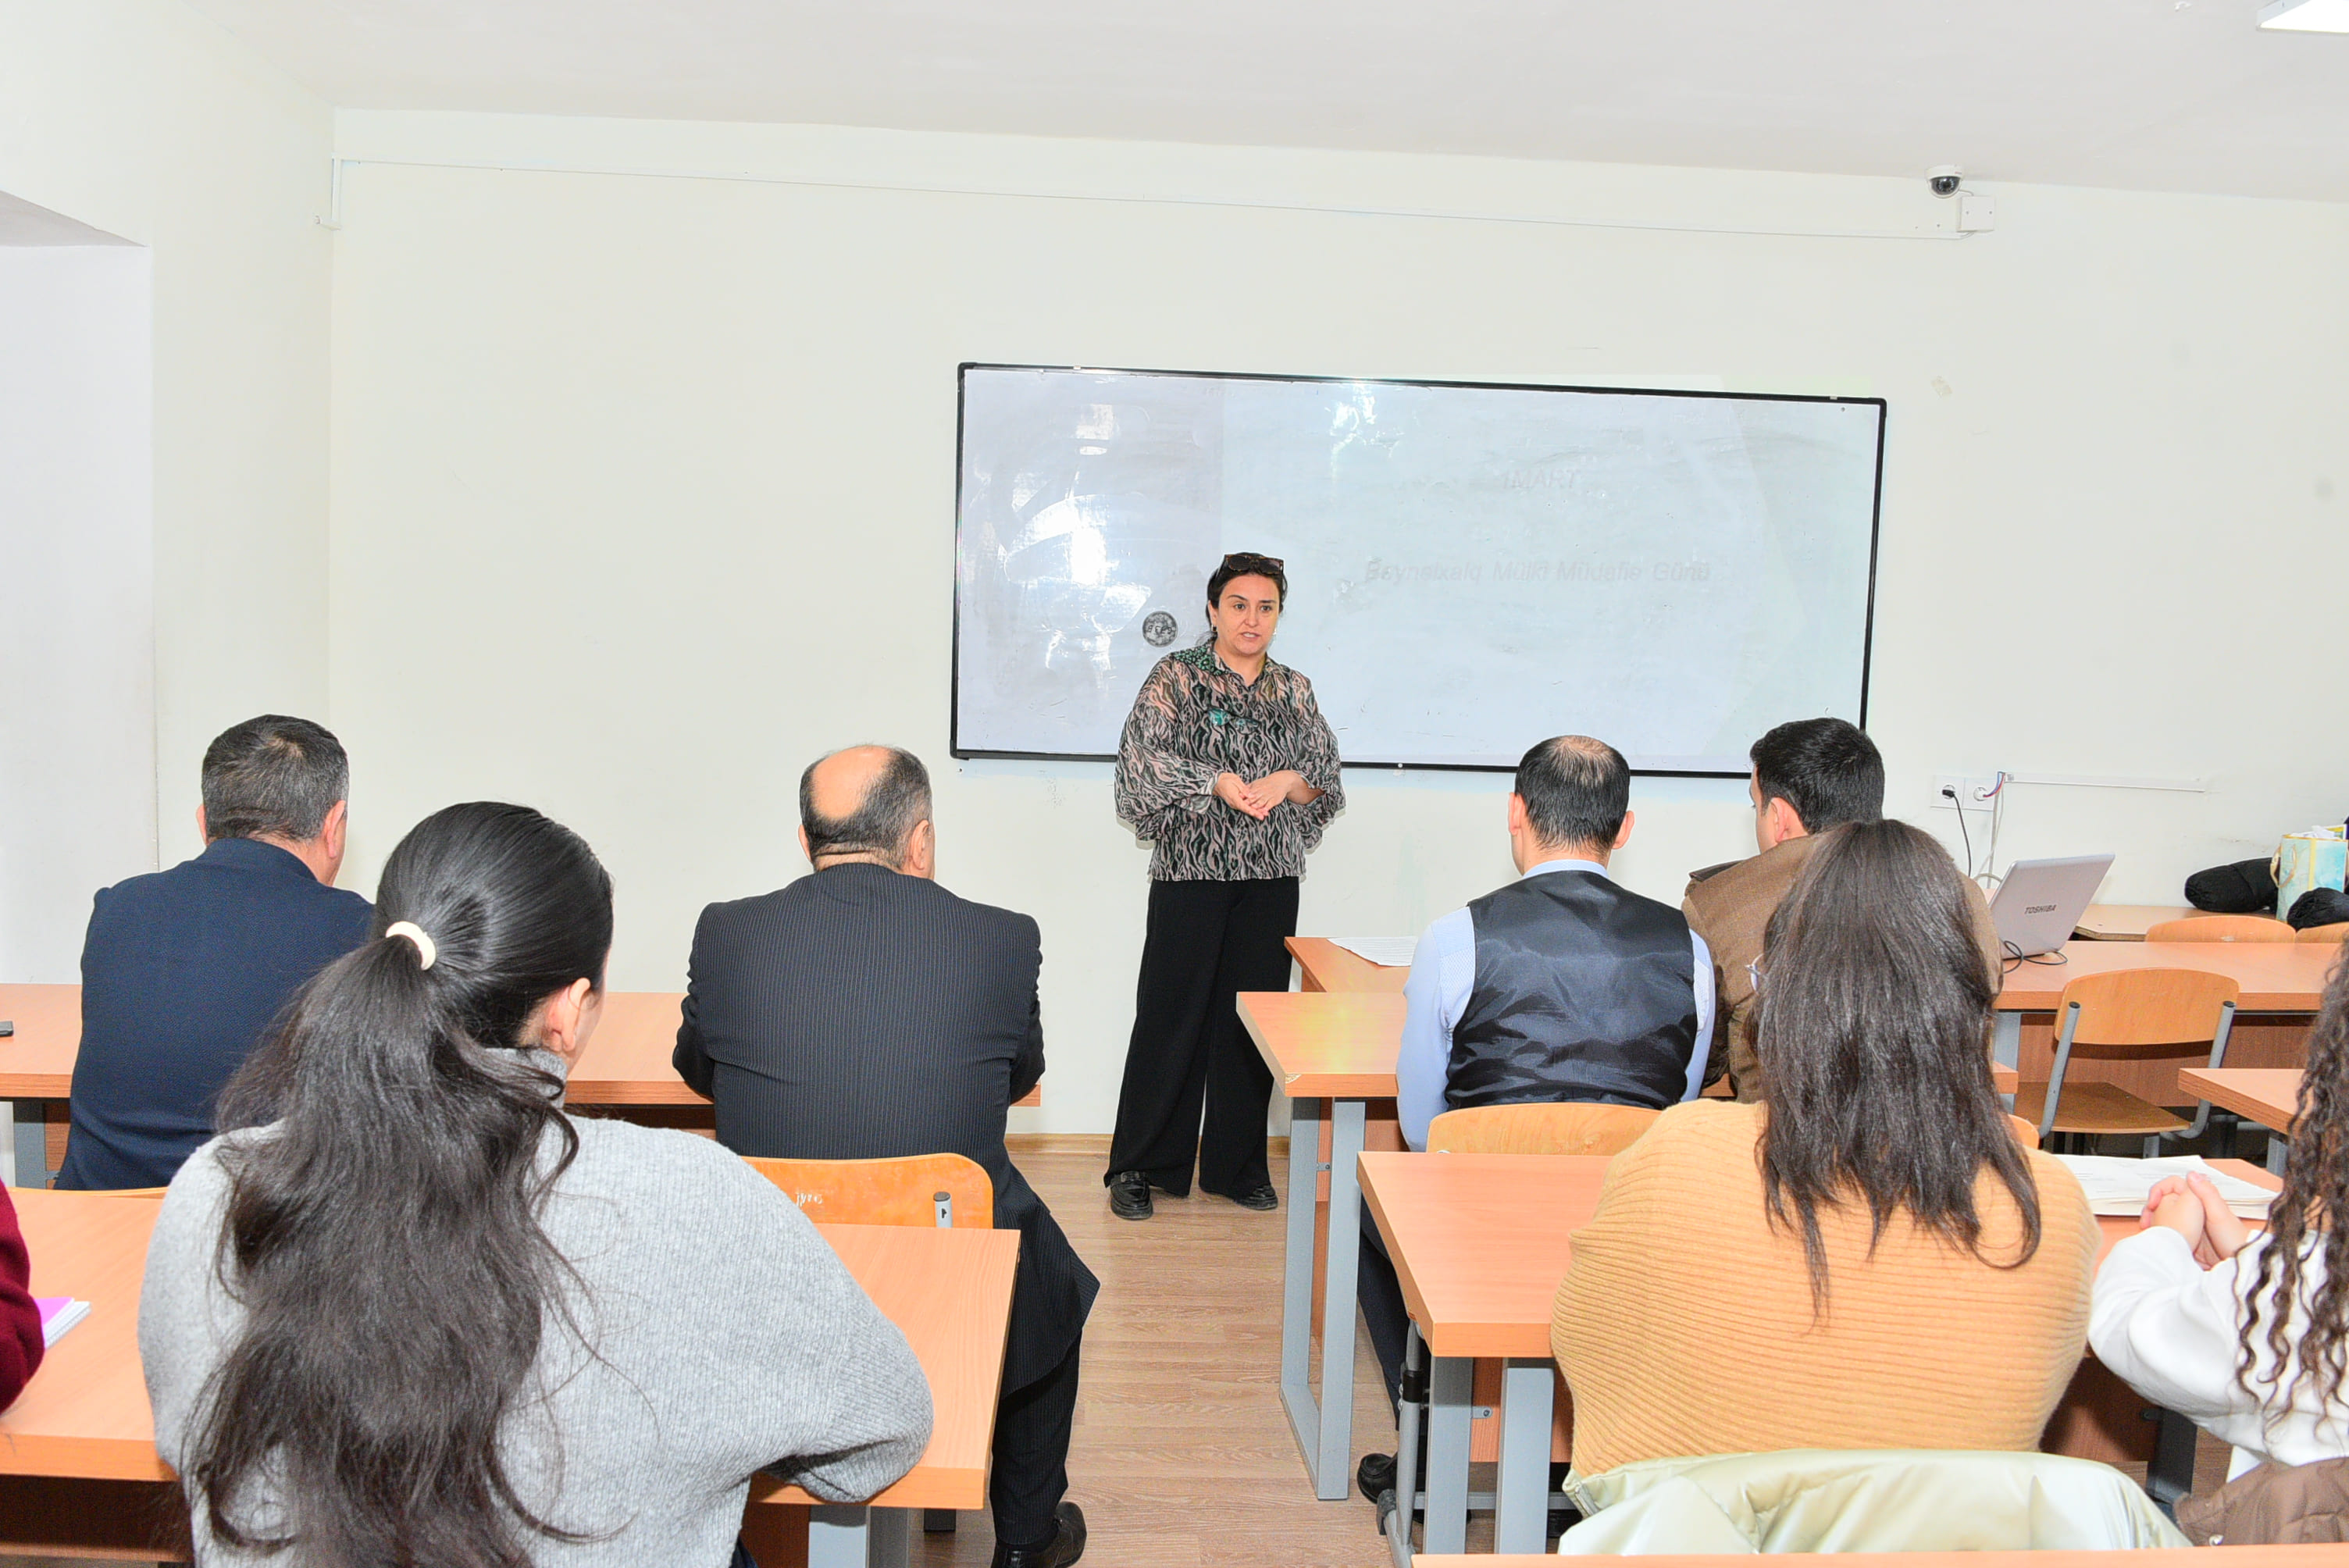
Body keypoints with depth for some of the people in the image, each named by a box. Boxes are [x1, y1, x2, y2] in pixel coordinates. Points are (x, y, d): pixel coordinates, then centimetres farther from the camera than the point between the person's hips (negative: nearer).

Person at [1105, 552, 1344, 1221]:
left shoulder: (1295, 690, 13)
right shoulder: (1177, 677, 1)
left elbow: (1329, 781, 12)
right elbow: (1144, 761, -9)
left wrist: (1288, 781, -9)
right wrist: (1218, 781, -18)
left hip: (1271, 878, 4)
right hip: (1191, 871, -4)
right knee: (1171, 1016, -2)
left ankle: (1238, 1165, 19)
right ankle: (1139, 1167, 9)